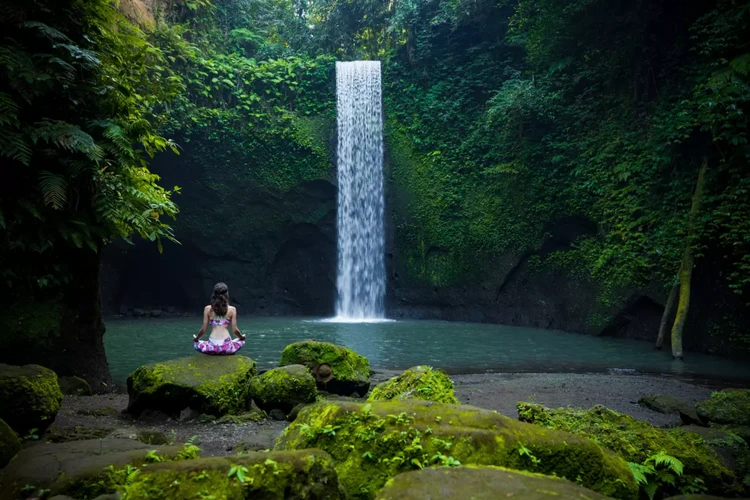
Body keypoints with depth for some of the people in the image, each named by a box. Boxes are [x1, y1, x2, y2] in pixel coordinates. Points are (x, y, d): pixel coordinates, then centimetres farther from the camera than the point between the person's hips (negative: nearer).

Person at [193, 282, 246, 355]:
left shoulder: (208, 309, 3)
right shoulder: (232, 309, 1)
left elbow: (203, 330, 3)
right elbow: (235, 330, 1)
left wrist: (196, 338, 23)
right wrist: (242, 337, 22)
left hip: (212, 347, 0)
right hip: (227, 347, 0)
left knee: (196, 343, 32)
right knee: (241, 341, 33)